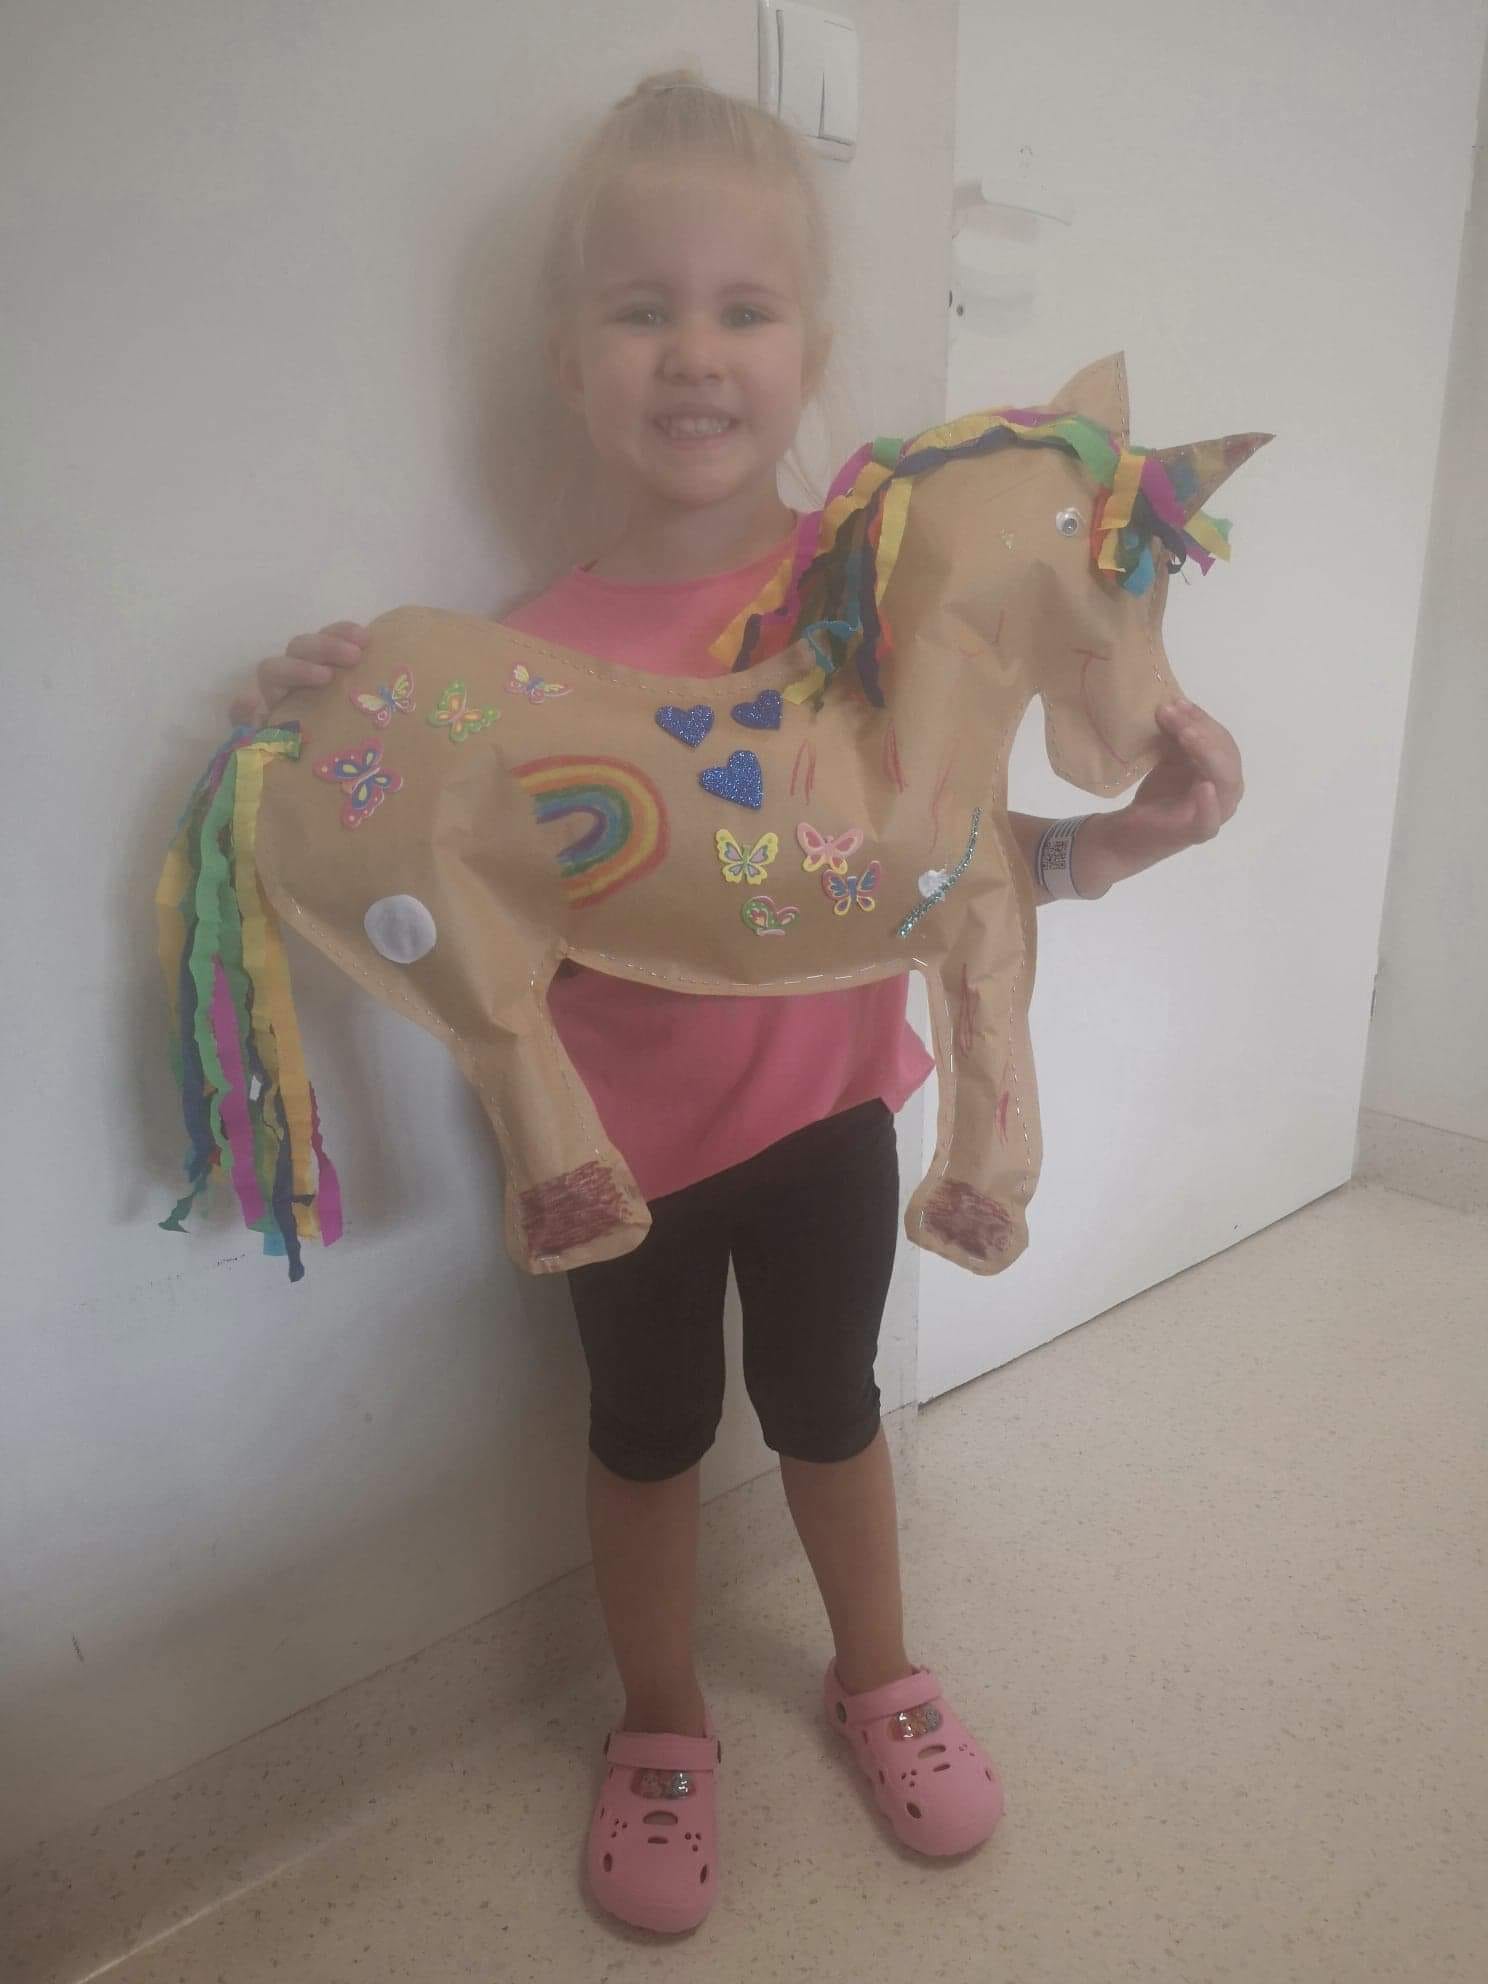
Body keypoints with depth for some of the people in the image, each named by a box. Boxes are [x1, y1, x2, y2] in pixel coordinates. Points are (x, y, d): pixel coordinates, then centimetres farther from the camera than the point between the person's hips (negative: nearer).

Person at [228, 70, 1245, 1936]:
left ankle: (877, 1673, 51)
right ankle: (661, 1728, 47)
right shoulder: (534, 651, -16)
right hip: (623, 1134, -1)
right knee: (650, 1431, 19)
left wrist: (1128, 834, -20)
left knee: (825, 1400, 21)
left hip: (822, 1099, 1)